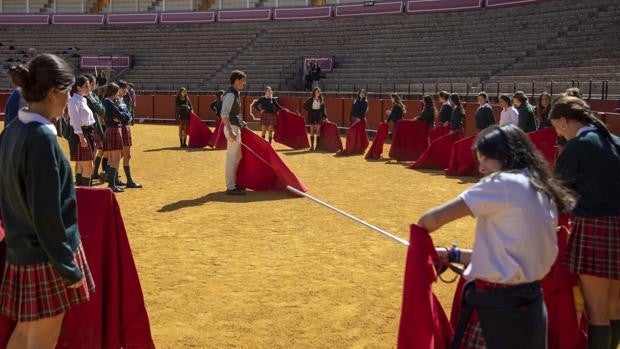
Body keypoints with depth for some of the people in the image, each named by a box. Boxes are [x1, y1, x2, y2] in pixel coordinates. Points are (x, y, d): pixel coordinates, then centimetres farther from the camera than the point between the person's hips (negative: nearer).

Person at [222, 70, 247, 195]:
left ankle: (233, 184, 28)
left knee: (237, 156, 18)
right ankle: (231, 187, 0)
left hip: (236, 128, 10)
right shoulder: (230, 94, -16)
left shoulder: (235, 93, 15)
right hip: (232, 128, -10)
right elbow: (224, 113, -25)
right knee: (232, 157, -6)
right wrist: (230, 131, -30)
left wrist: (241, 122, 20)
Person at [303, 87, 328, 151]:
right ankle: (312, 146, 5)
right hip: (312, 116, 0)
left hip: (319, 115, 1)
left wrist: (324, 116, -1)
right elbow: (305, 105, 9)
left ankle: (317, 146, 2)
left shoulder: (321, 100, 4)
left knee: (318, 131, 0)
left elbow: (323, 108, 6)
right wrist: (309, 110, 1)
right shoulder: (310, 99, 0)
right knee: (312, 131, 2)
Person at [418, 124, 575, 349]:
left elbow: (432, 219, -15)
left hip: (494, 305, -8)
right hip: (531, 303, 8)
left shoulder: (504, 183, -14)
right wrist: (453, 256, 14)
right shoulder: (543, 192, 11)